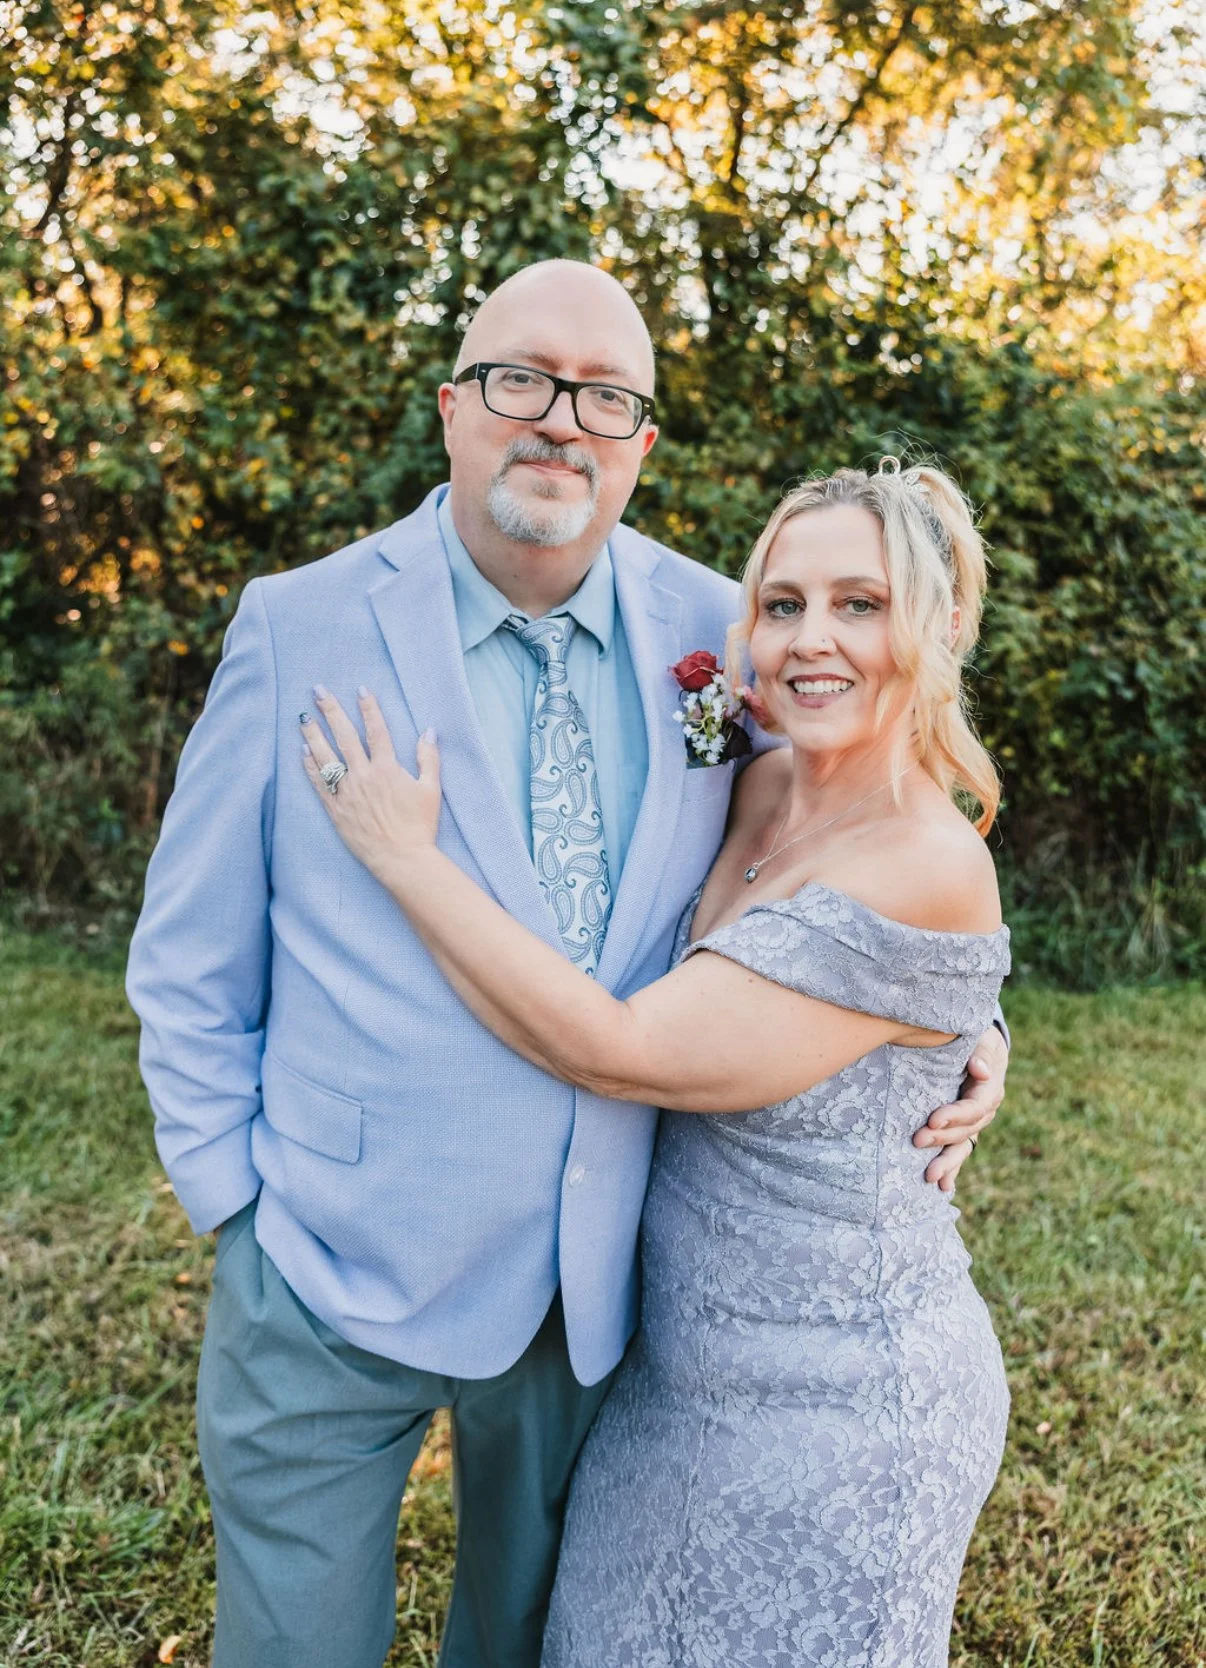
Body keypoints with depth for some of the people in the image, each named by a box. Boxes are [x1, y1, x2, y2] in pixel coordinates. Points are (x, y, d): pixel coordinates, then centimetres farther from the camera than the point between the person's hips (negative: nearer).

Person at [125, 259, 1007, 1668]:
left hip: (603, 1287, 3)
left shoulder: (713, 634, -4)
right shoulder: (300, 628, -10)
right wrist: (245, 1215, -4)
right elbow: (189, 971, -3)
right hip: (337, 1286, -2)